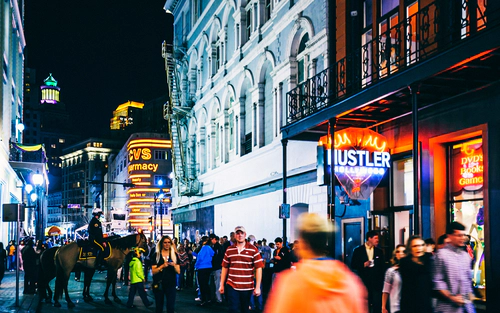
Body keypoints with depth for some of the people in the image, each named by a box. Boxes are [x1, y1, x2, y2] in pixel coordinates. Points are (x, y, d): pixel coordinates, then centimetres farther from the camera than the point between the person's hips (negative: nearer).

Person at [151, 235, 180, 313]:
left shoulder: (174, 255, 7)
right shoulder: (156, 255, 1)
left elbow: (178, 272, 5)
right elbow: (153, 271, -5)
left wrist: (174, 265, -15)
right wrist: (162, 266, -19)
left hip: (171, 284, 1)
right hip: (159, 284, 0)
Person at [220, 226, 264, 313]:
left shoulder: (253, 249, -3)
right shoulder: (229, 250, 5)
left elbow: (259, 268, -5)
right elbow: (225, 267, 10)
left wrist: (257, 287, -10)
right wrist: (222, 285, 9)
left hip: (247, 287, -1)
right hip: (232, 286, 1)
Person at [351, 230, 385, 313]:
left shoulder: (379, 251, 9)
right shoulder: (358, 250, 1)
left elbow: (382, 267, 10)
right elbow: (353, 265, 1)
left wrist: (382, 281, 3)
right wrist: (363, 265, -15)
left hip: (377, 282, 2)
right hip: (364, 282, -2)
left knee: (377, 306, -2)